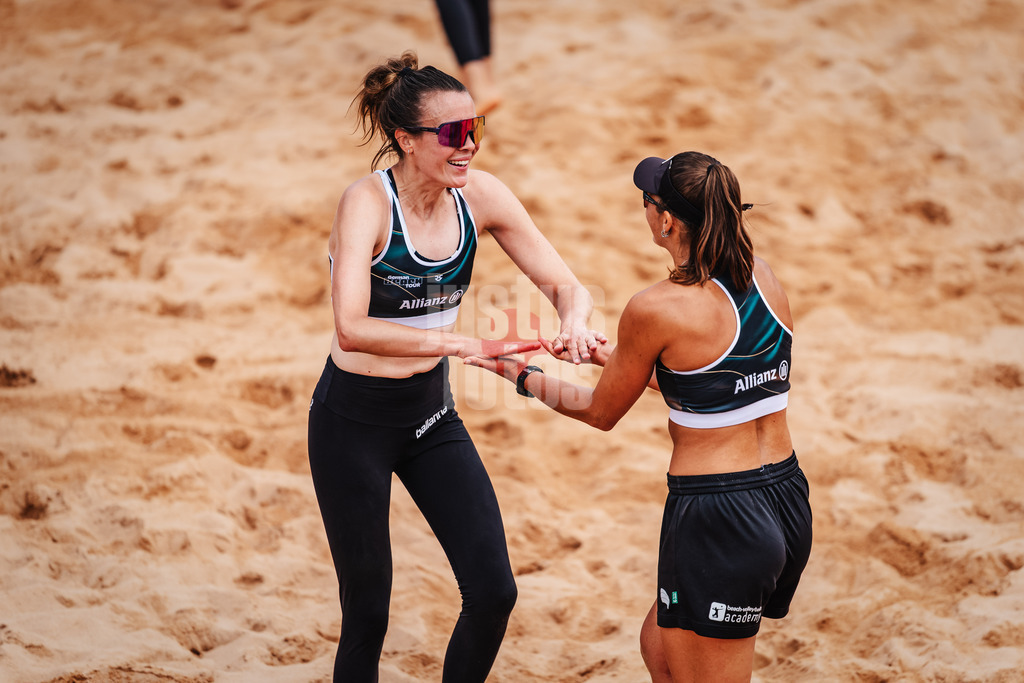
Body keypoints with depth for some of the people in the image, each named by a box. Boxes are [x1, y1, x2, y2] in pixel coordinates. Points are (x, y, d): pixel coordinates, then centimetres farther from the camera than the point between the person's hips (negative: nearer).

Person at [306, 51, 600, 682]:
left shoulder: (480, 195, -7)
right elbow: (351, 327, -36)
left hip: (433, 412, 5)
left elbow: (566, 284, -3)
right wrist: (456, 341, -45)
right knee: (367, 613, 3)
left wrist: (574, 322, -26)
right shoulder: (367, 203, -22)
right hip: (354, 420, -5)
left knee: (494, 592, 0)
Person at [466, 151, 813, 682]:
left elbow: (601, 413, 0)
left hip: (717, 523, -8)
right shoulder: (763, 278, 2)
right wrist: (611, 356, 26)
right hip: (787, 497, 8)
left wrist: (522, 376, 13)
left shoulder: (655, 309, -17)